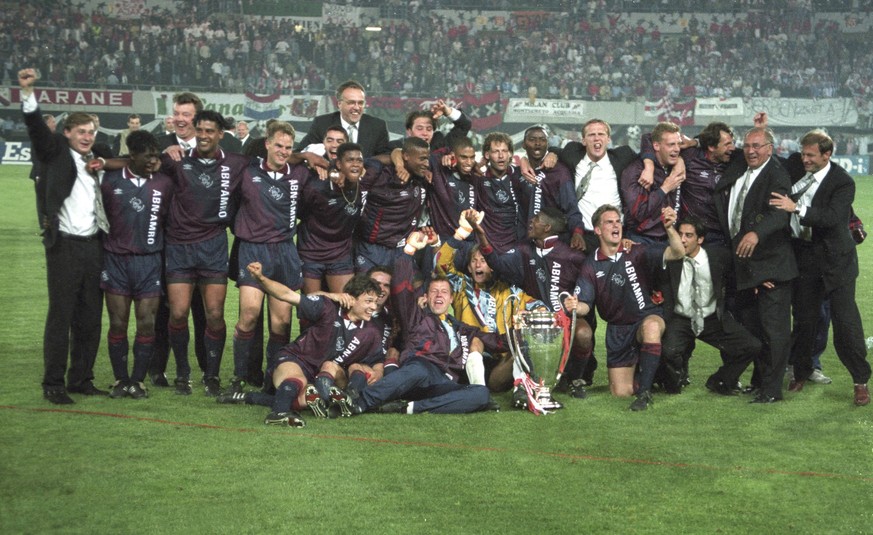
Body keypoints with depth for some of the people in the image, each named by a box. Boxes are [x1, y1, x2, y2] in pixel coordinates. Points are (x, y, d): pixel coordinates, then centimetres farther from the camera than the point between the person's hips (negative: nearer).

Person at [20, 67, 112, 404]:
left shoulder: (96, 160, 16)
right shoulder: (56, 153, 2)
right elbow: (36, 127, -12)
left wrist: (104, 165, 6)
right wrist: (27, 92, -26)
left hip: (93, 246, 5)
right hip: (64, 245, -5)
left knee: (90, 317, 8)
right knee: (60, 315, -4)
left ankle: (81, 380, 17)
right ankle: (53, 384, 2)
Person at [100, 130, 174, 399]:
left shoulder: (164, 183, 3)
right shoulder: (111, 181, 0)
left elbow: (169, 219, 11)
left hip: (149, 261, 1)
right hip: (116, 259, -1)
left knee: (147, 324, -2)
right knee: (117, 324, 1)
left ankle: (138, 380, 8)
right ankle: (120, 380, 11)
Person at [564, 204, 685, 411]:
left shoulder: (637, 252, -8)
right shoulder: (591, 266, -2)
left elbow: (677, 253, -20)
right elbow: (585, 304, -6)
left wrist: (669, 228, -39)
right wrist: (575, 306, -31)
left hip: (647, 318, -3)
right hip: (617, 330, 3)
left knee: (651, 326, -42)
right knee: (620, 392, -2)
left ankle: (645, 391, -32)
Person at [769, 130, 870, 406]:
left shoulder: (842, 182, -15)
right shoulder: (795, 164, 1)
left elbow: (832, 217, -27)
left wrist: (796, 208, -32)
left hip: (834, 259, -4)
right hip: (803, 256, 4)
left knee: (846, 321, -5)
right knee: (803, 320, 11)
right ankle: (801, 373, 27)